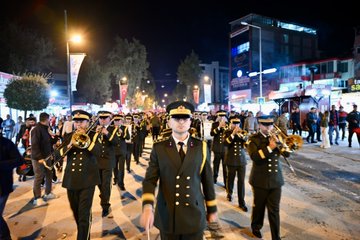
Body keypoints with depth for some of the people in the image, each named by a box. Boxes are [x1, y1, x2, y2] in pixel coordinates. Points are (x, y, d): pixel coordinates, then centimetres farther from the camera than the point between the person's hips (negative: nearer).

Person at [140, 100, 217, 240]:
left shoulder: (201, 147, 0)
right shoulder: (159, 148, -3)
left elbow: (207, 180, 4)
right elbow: (150, 180, -6)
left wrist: (212, 209, 9)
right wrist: (147, 207, -21)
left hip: (195, 215, 0)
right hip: (167, 216, 0)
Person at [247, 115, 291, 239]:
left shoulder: (276, 137, 5)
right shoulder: (254, 139, -7)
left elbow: (287, 153, -1)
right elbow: (254, 156, -22)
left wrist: (278, 142, -15)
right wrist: (269, 148, -28)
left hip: (275, 179, 3)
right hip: (260, 180, -2)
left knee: (274, 210, 5)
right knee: (259, 207, 16)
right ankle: (256, 227, 39)